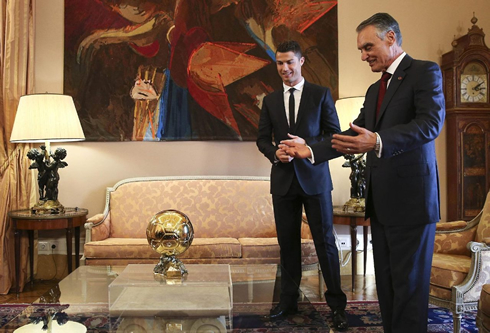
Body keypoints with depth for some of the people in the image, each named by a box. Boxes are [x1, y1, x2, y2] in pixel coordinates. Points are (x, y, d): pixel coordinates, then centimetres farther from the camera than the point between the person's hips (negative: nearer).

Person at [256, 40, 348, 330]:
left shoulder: (321, 94, 3)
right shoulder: (270, 100, 11)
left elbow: (334, 133, 0)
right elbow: (263, 138, 11)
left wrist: (307, 145, -17)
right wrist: (274, 153, -10)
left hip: (314, 177, -3)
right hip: (283, 179, 3)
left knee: (325, 241, 0)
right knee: (288, 241, 9)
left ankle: (337, 304, 14)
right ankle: (289, 300, 23)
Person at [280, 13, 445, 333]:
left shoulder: (425, 72, -3)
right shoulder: (374, 90, 21)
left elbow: (431, 122, -19)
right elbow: (355, 134, 19)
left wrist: (379, 141, -33)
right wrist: (310, 150, 8)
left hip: (411, 199, -8)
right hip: (381, 201, 8)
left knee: (409, 283, -2)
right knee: (386, 281, 11)